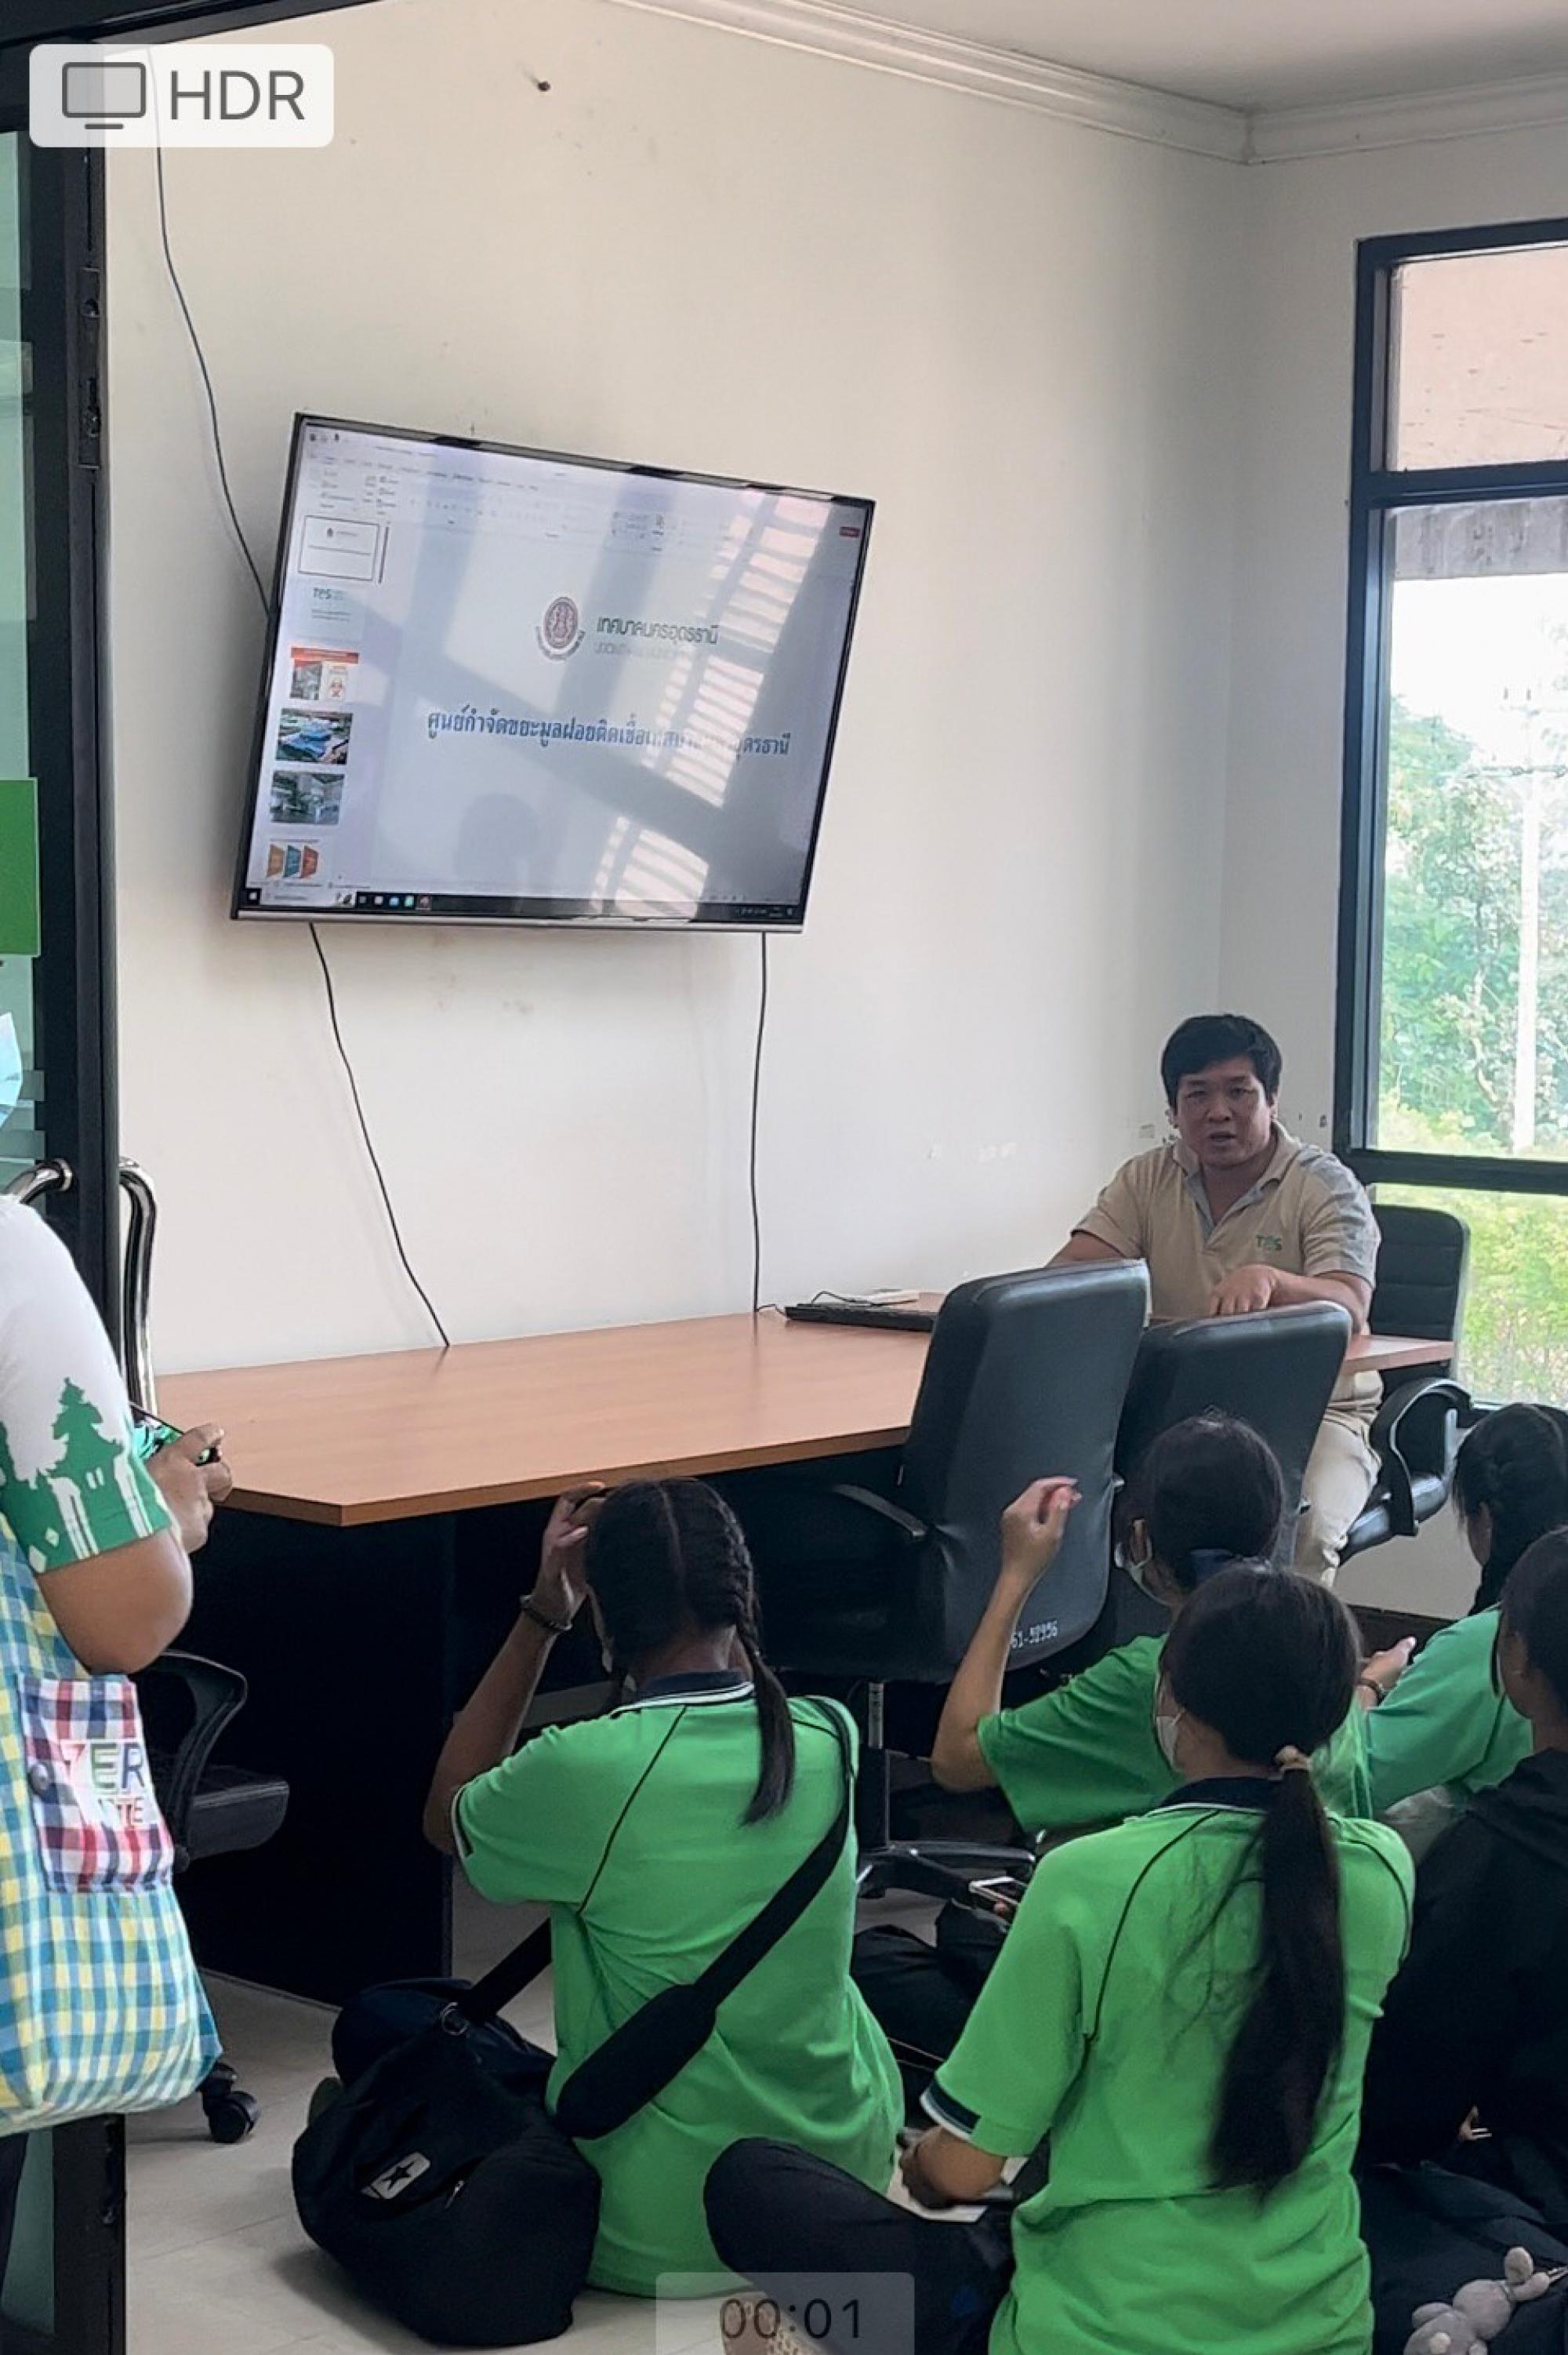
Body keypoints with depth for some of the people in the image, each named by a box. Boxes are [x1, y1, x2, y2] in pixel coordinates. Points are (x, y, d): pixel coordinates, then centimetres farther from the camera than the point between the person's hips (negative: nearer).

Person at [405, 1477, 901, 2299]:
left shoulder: (585, 1771, -23)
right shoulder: (829, 1740, -10)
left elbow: (445, 1816, 1)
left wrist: (542, 1617, -1)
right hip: (848, 2168, 4)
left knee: (374, 2025, 14)